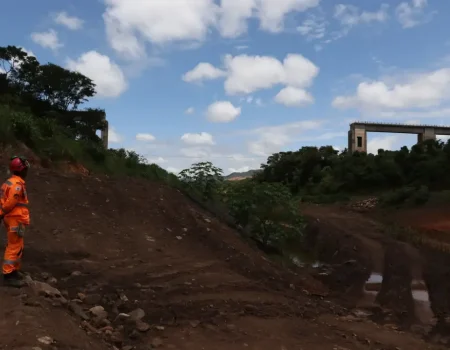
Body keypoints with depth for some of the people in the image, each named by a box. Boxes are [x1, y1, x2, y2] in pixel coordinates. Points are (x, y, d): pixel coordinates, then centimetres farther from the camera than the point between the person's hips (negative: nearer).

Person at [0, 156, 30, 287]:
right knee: (14, 248, -7)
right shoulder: (17, 184, -18)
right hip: (16, 219, -10)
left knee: (16, 247, 19)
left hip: (13, 219, 10)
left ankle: (14, 271, 28)